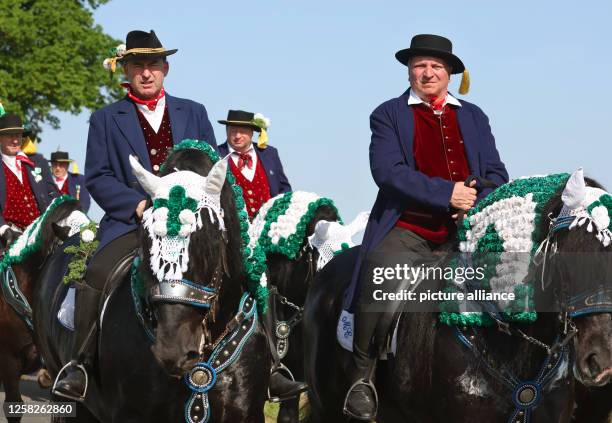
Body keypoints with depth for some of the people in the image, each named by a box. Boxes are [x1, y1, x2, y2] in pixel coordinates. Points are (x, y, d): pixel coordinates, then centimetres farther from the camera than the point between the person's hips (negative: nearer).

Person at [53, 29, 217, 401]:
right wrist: (139, 204, -12)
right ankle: (80, 365, -14)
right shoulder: (106, 119, 12)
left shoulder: (193, 113, 18)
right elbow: (97, 177, 3)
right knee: (97, 276, -28)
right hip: (130, 223, -2)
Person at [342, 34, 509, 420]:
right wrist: (446, 193, -15)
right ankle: (363, 377, -18)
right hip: (408, 227, -3)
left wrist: (477, 202, -7)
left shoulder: (474, 116, 21)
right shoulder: (388, 115, 9)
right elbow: (388, 171, -6)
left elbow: (497, 173, 15)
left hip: (467, 226, 4)